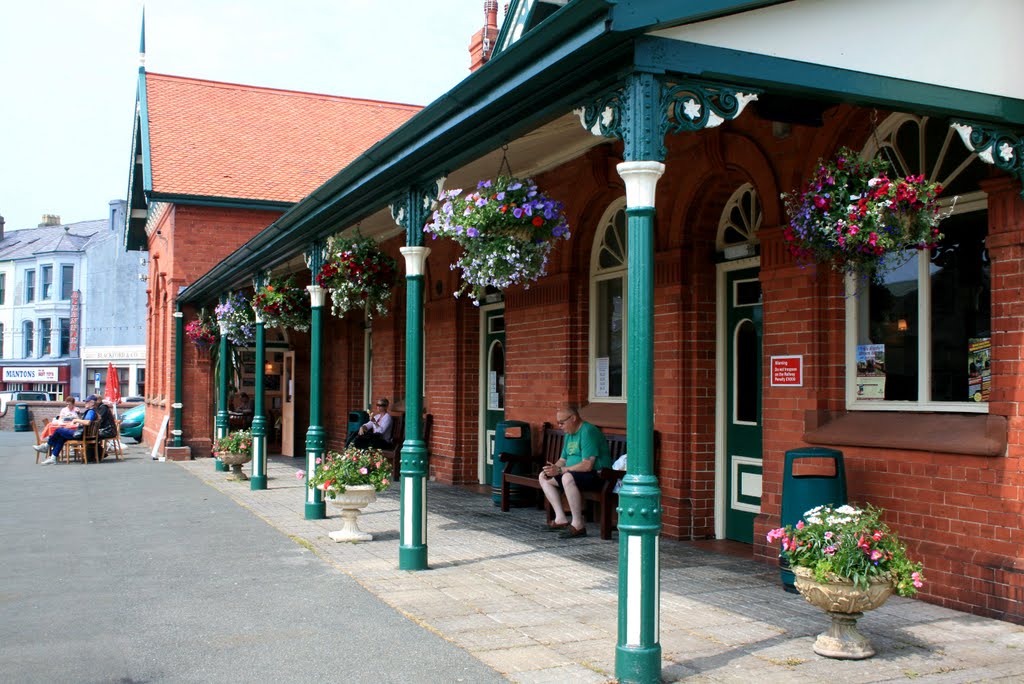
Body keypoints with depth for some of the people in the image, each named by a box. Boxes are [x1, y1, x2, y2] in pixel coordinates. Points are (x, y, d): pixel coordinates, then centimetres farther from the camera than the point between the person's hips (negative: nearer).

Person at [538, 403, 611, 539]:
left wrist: (560, 470, -24)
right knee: (543, 476, 8)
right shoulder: (569, 434, 13)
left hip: (597, 475, -10)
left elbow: (587, 465, -26)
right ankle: (561, 519, -1)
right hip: (575, 473, 11)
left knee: (568, 477, -37)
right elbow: (563, 460, 19)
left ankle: (578, 525, -29)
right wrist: (553, 468, -4)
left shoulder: (588, 431, -18)